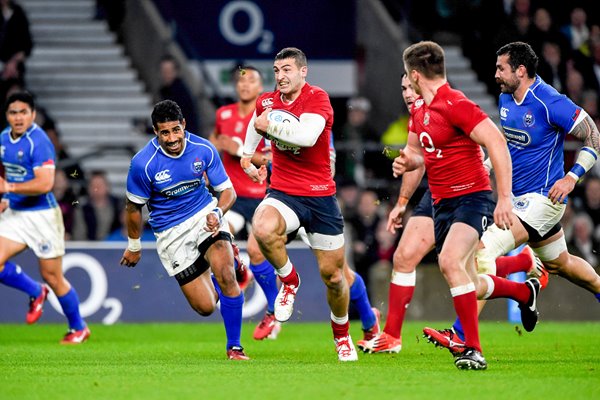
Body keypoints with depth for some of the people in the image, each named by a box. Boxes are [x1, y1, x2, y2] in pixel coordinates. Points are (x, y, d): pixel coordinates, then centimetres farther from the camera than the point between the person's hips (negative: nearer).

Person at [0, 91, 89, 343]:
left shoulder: (39, 142, -18)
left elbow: (45, 183, -28)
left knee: (52, 276, 2)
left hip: (41, 216, -7)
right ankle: (36, 293, 18)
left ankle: (79, 328, 21)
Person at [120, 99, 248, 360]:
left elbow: (227, 190, -2)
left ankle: (234, 347, -8)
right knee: (206, 307, -3)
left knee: (225, 274, -25)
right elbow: (134, 206, -3)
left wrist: (217, 213, -23)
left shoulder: (203, 149, -12)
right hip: (170, 232, -1)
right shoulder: (143, 163, -19)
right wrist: (134, 246, 7)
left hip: (205, 214, 1)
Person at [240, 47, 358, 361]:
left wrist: (270, 124, -24)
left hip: (321, 196, -2)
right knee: (263, 229, -34)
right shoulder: (266, 102, 4)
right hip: (283, 192, 2)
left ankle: (342, 334, 32)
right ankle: (288, 280, -5)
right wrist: (247, 157, 31)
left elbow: (307, 135, -32)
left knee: (332, 275, 5)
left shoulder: (317, 98, -12)